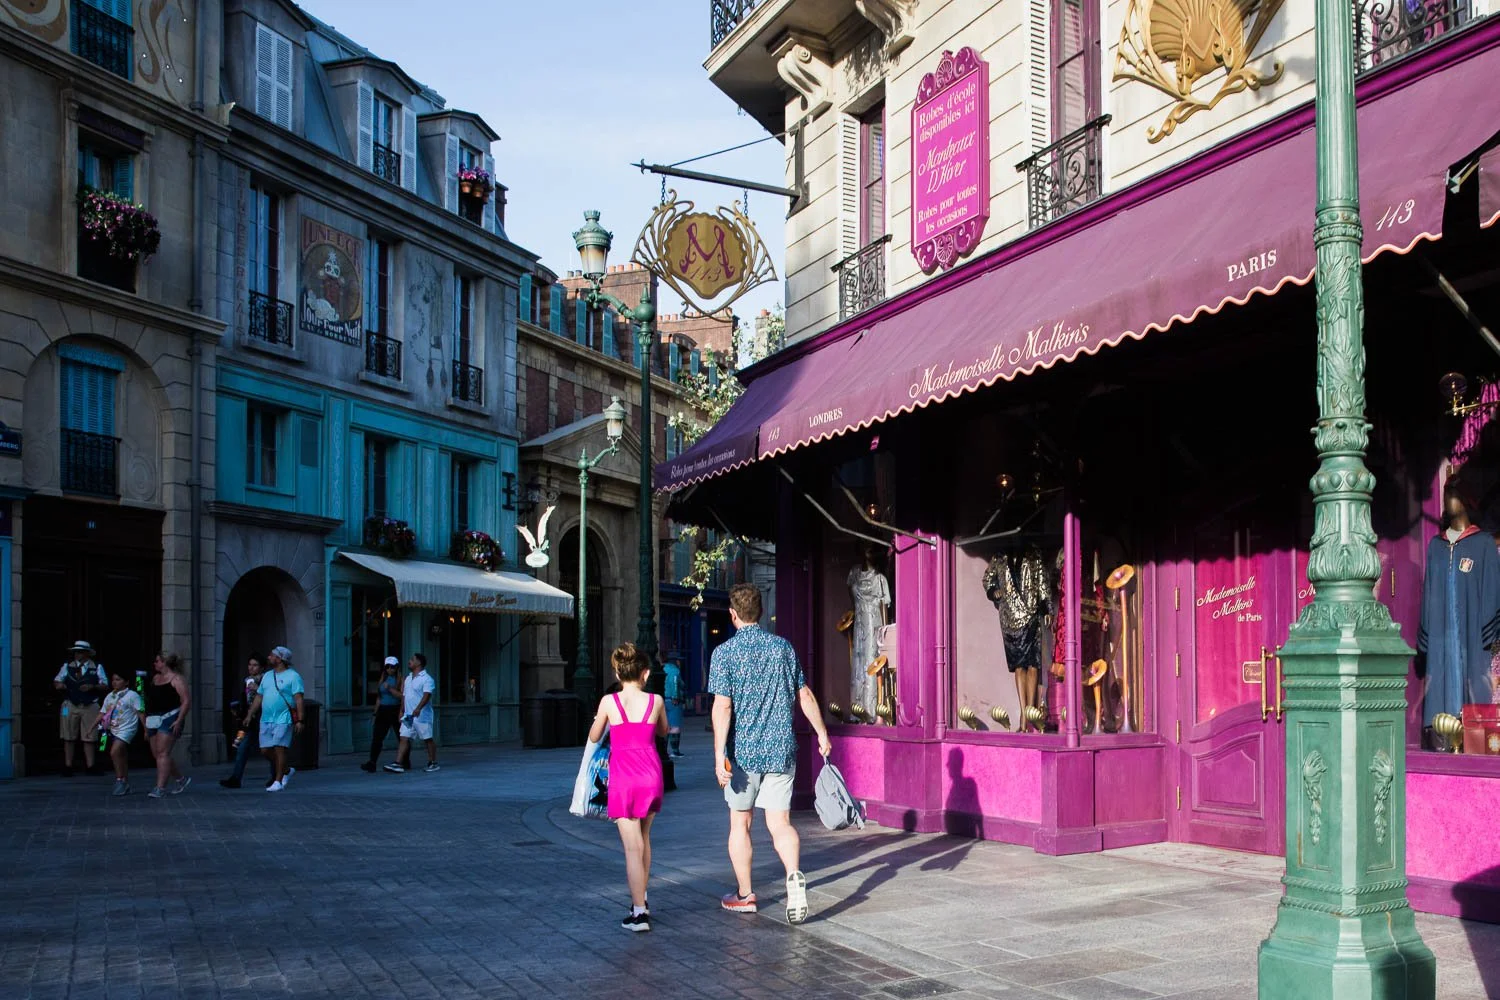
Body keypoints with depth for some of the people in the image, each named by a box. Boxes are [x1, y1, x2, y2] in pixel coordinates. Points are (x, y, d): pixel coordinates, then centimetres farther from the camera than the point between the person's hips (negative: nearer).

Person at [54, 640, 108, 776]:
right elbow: (57, 681, 9)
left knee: (89, 738, 1)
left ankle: (90, 766, 5)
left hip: (90, 707, -1)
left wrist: (93, 687, -15)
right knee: (69, 738, 1)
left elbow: (105, 686, 3)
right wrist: (58, 684, -14)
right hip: (70, 706, 1)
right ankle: (68, 767, 6)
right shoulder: (67, 666, 11)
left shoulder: (97, 668, 8)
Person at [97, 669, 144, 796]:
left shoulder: (132, 696, -7)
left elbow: (141, 713, -8)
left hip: (126, 729, -7)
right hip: (113, 730, 7)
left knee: (114, 752, -22)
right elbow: (102, 713, 17)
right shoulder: (109, 696, 13)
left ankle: (120, 781, -13)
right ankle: (125, 785, 18)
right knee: (122, 758, 11)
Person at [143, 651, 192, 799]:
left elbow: (187, 701, -13)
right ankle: (180, 779, 23)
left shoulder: (176, 679, -6)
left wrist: (179, 720, -21)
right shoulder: (155, 678, 18)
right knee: (157, 753, 9)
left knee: (162, 752, -13)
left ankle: (160, 788, -15)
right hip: (154, 720, 9)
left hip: (169, 719, -9)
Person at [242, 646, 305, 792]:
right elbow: (259, 697, 21)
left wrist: (300, 720, -17)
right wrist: (250, 715, 14)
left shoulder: (293, 676, -4)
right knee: (265, 750, 5)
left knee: (279, 748, -10)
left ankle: (278, 782, -4)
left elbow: (298, 699, -10)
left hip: (283, 720, -7)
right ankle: (287, 771, 25)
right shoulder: (267, 676, 18)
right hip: (266, 720, 7)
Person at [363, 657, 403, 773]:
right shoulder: (383, 678, 13)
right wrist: (375, 710, 16)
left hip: (395, 710, -4)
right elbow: (379, 696, 19)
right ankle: (371, 763, -14)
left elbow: (402, 696, -13)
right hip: (383, 710, 4)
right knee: (377, 737, -8)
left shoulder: (400, 679, -4)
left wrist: (390, 688, -20)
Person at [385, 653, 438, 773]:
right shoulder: (408, 678, 17)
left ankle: (433, 763, 12)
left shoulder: (427, 679, -10)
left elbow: (426, 695, -23)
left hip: (422, 715, -7)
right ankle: (398, 764, -8)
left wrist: (418, 709, -37)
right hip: (408, 716, 7)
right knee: (404, 739, -2)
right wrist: (402, 711, 17)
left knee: (428, 740, 2)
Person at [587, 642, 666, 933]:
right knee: (644, 838, 22)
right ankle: (641, 900, 31)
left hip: (623, 777, -3)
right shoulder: (655, 701, 0)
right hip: (651, 776, 3)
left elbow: (594, 737, 10)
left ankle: (639, 913, -7)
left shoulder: (609, 702, -5)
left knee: (633, 847, -3)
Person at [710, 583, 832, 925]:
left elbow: (723, 707, -14)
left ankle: (744, 895, 21)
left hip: (743, 751, -3)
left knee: (740, 823, 12)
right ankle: (795, 876, -21)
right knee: (780, 822, 4)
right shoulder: (783, 647, 5)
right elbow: (805, 695, 9)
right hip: (781, 750, 3)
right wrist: (822, 734, 19)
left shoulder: (725, 652, -7)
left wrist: (719, 755, -15)